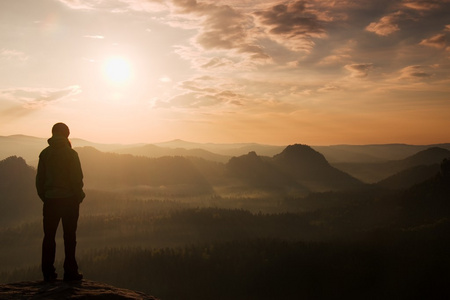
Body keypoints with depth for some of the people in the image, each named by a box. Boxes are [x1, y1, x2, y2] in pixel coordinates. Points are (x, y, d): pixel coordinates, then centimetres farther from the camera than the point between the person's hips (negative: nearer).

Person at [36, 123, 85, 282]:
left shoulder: (44, 153, 5)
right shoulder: (71, 153, -7)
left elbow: (39, 178, 7)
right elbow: (77, 178, -10)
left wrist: (43, 196, 15)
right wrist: (78, 196, 3)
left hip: (50, 200, 3)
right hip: (69, 199, -3)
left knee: (49, 236, 9)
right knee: (69, 236, 2)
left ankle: (48, 272, 10)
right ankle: (70, 272, 3)